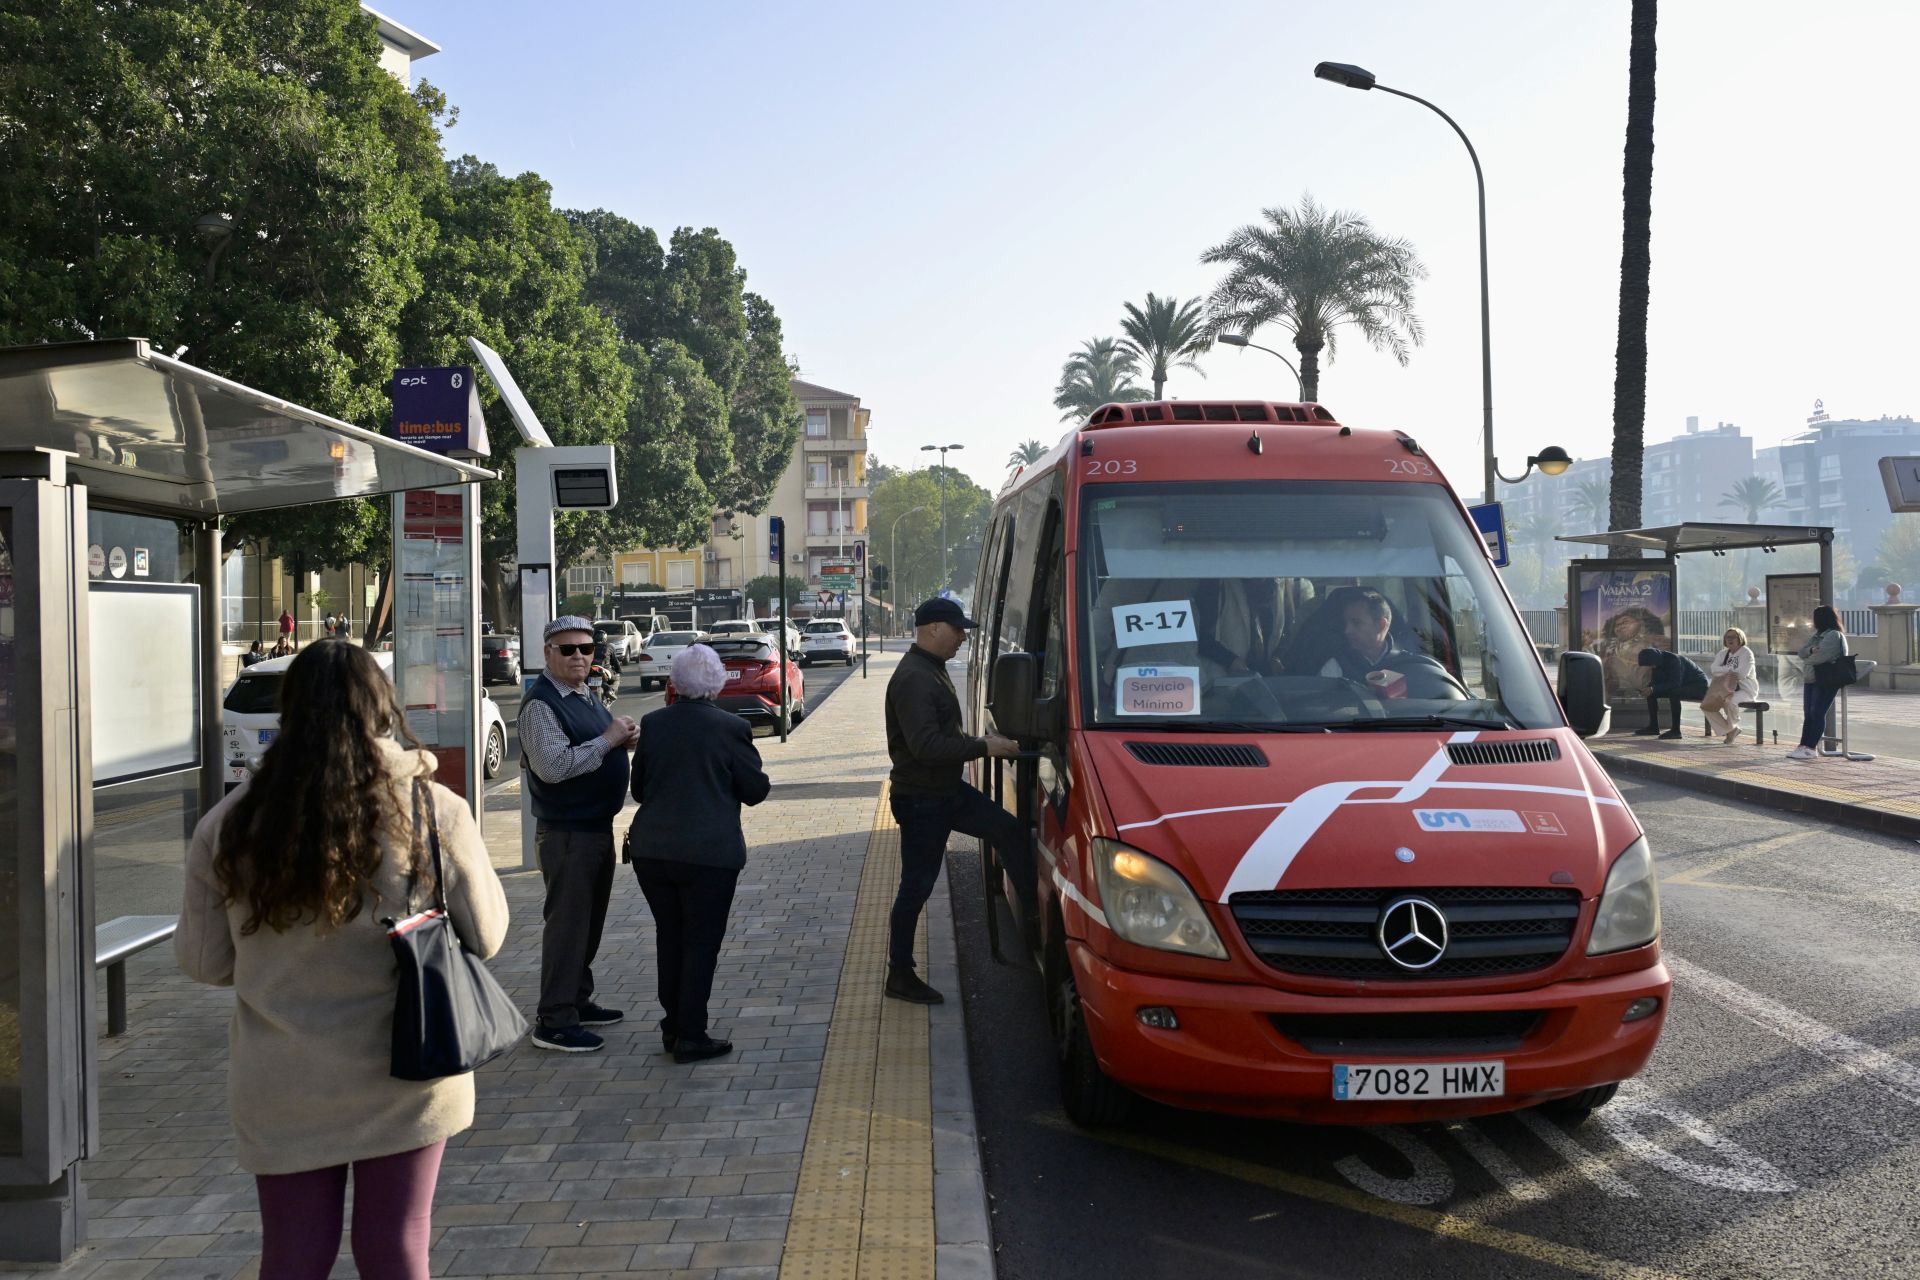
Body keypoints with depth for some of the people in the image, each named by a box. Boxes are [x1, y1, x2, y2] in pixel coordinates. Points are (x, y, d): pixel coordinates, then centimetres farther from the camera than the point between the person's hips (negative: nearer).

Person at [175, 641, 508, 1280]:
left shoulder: (231, 825, -8)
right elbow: (485, 936, -2)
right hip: (403, 1083, -1)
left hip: (283, 1089, 1)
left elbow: (203, 961, 3)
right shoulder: (434, 811, -13)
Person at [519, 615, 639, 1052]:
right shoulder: (541, 703, -17)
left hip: (597, 826, 10)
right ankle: (553, 1023, 2)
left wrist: (624, 737, 3)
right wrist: (608, 740, -23)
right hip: (566, 832, -10)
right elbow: (553, 766, -28)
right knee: (566, 922, -5)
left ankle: (577, 1001, 31)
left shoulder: (586, 697, 13)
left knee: (589, 919, 18)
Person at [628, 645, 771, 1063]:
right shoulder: (731, 727, -10)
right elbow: (755, 791, -3)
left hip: (651, 850, 4)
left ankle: (672, 1027, 25)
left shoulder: (652, 724, 0)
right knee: (701, 942, 5)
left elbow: (638, 789, 10)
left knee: (669, 936, 17)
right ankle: (691, 1036, 7)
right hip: (709, 852, -4)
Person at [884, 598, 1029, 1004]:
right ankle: (900, 976, 11)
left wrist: (981, 742, 9)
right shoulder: (913, 679, -23)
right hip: (920, 799, -10)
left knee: (1011, 831, 5)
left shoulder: (932, 670, 11)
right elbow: (926, 746, -30)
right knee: (917, 887, 0)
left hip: (948, 790, 10)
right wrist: (984, 747, -26)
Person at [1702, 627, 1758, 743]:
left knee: (1729, 701, -38)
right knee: (1707, 704, -15)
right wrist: (1730, 670, -15)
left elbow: (1742, 674, -19)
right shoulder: (1723, 654, 14)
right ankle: (1729, 729, -1)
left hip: (1745, 689, -7)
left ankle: (1733, 727, -9)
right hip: (1727, 688, 7)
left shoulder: (1746, 653, -6)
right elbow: (1713, 670, -2)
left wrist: (1723, 670, -8)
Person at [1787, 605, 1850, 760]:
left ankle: (1809, 748, -14)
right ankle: (1803, 746, 5)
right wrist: (1811, 650, -9)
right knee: (1808, 714, 5)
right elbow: (1801, 651, 13)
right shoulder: (1818, 635, 20)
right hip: (1812, 679, 9)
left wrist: (1807, 659, -2)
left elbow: (1822, 656, -20)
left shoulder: (1834, 635, -9)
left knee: (1817, 713, -12)